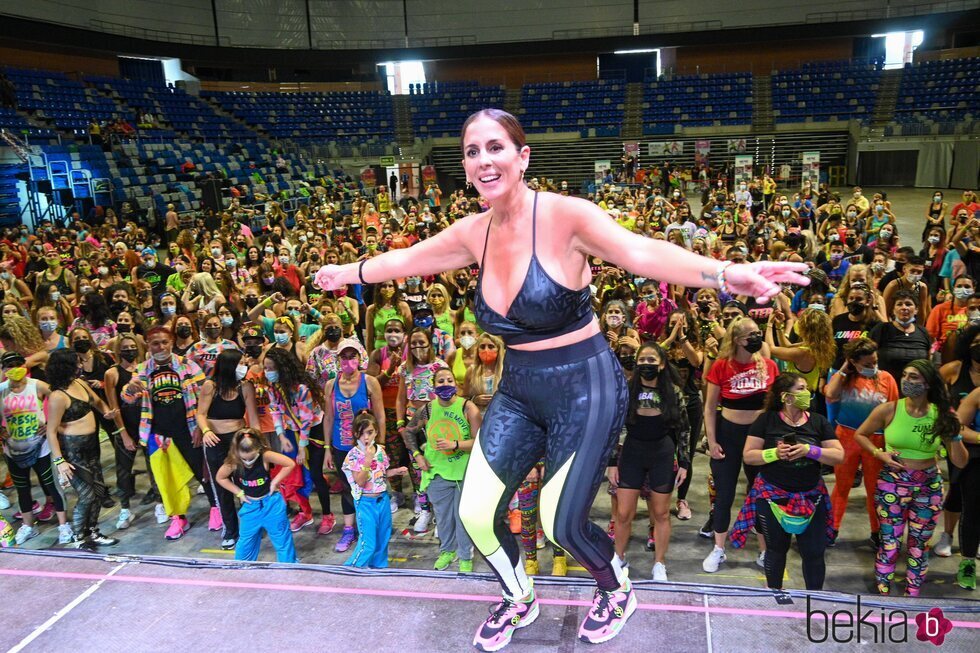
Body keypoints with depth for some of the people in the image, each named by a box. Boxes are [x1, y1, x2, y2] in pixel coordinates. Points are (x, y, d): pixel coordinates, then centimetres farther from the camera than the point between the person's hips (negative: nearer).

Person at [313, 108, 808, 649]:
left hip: (585, 387, -5)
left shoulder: (564, 215, -18)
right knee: (475, 515, 4)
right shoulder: (474, 232, -1)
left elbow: (641, 252, -34)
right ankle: (519, 601, 38)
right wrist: (347, 273, 28)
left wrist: (726, 274, -50)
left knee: (562, 525, -2)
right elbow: (404, 260, 15)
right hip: (518, 391, 6)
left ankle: (618, 591, 36)